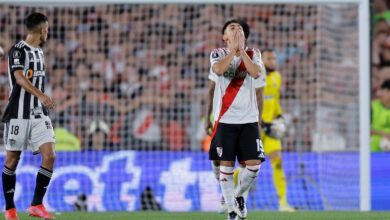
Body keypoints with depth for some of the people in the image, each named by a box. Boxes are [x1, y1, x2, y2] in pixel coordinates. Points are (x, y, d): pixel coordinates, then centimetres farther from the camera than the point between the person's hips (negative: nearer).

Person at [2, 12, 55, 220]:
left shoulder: (39, 52, 15)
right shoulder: (17, 50, -11)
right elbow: (20, 78, -26)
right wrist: (40, 95, -40)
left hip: (39, 113, 7)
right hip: (19, 113, -7)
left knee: (49, 156, -8)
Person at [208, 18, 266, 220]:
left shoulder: (253, 54, 8)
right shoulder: (218, 54, 4)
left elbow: (256, 73, -14)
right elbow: (218, 69, -19)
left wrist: (241, 50, -14)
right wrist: (233, 50, -15)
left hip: (249, 119, 1)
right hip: (225, 119, -1)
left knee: (253, 165, -6)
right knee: (226, 165, -3)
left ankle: (238, 195, 22)